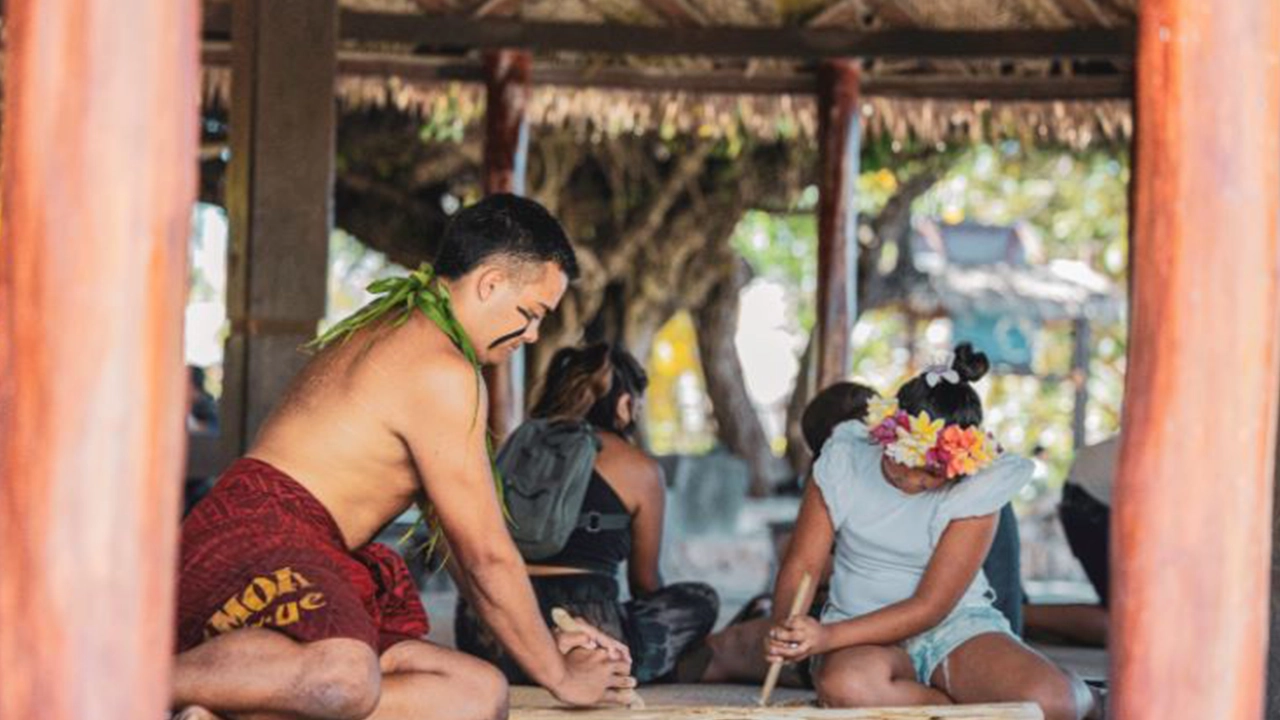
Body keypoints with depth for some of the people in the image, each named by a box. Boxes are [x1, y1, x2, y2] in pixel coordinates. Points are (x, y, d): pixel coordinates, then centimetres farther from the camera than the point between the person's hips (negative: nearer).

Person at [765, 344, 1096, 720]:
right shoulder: (845, 459, -5)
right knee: (846, 685, -39)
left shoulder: (974, 487, -12)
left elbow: (930, 607, -15)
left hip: (954, 625, -1)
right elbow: (802, 563, -3)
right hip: (863, 638, 2)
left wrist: (829, 636, -27)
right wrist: (785, 629, -26)